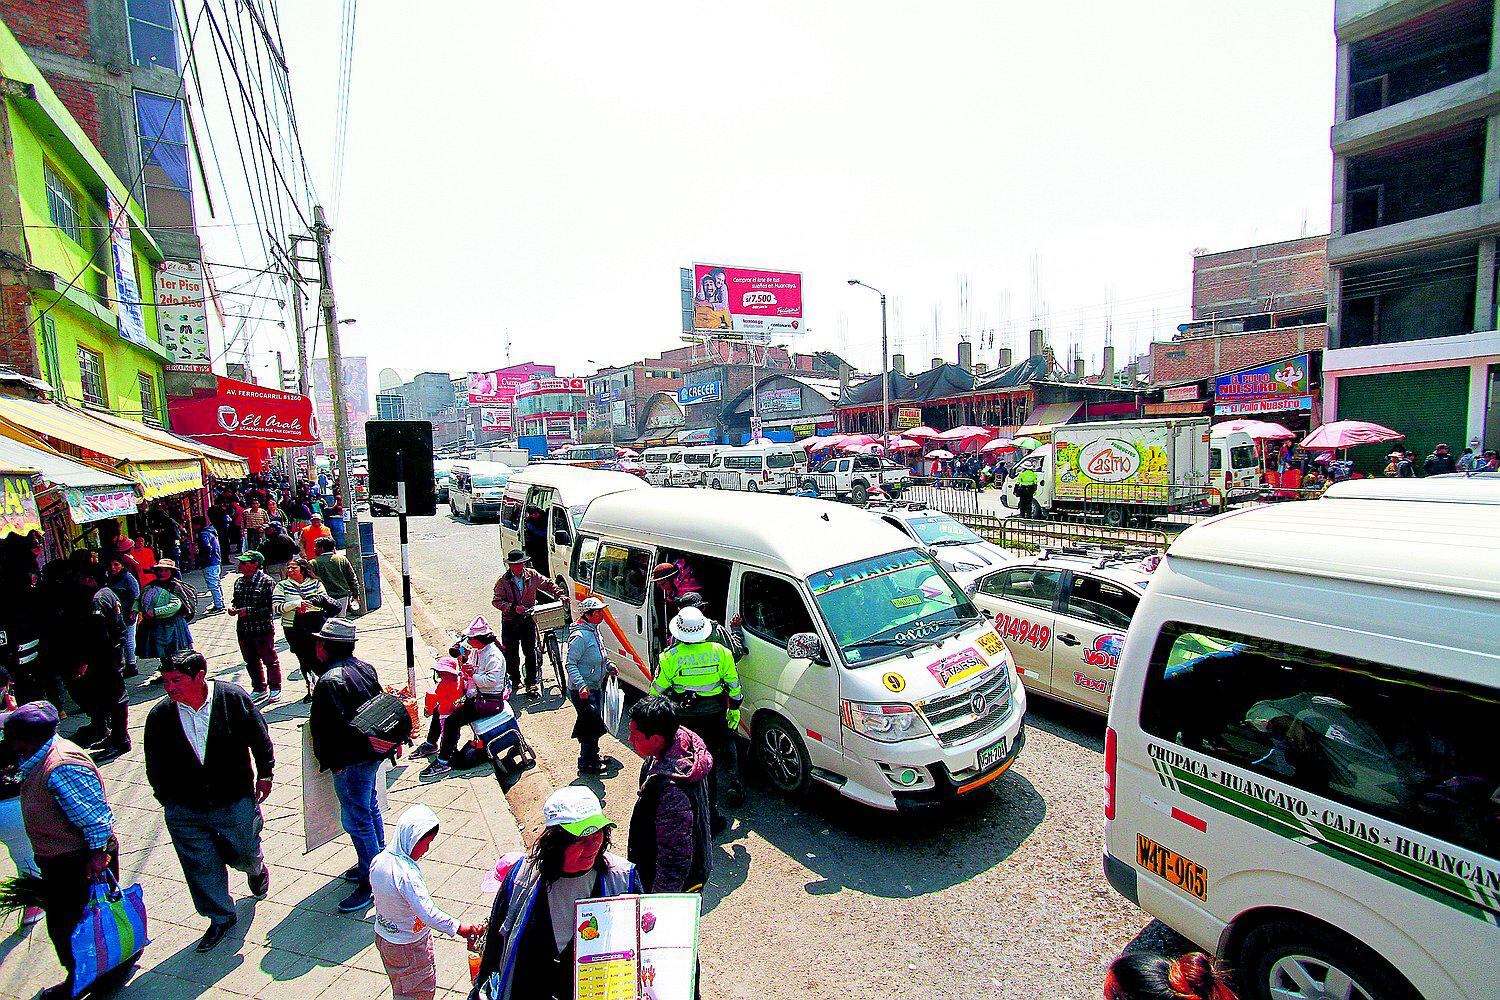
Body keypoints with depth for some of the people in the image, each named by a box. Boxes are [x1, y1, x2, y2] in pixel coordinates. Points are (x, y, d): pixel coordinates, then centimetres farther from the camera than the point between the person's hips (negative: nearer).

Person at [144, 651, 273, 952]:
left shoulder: (233, 698, -15)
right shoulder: (159, 716, -9)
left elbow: (260, 738, -2)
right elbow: (155, 766, 8)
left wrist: (264, 775, 3)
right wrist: (167, 799, 7)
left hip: (235, 801, -2)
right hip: (185, 810, 2)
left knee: (244, 854, 8)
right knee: (201, 866, 10)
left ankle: (256, 868, 46)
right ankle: (220, 918, 33)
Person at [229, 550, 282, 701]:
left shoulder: (266, 581, -14)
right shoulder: (239, 581, 7)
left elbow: (269, 608, -17)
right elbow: (236, 598, 21)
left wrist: (248, 611, -22)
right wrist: (232, 606, 0)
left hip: (262, 629, -7)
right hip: (243, 629, 7)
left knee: (269, 660, 5)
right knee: (251, 661, 17)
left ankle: (275, 689, 18)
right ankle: (259, 688, 32)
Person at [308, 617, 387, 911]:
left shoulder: (329, 682, -23)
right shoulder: (365, 668, 3)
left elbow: (325, 728, -22)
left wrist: (331, 762, -10)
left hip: (351, 761, -9)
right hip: (371, 752, 9)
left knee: (356, 819, 3)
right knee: (369, 808, 23)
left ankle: (372, 881, 14)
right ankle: (376, 862, 39)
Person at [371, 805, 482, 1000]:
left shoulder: (378, 860, -12)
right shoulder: (406, 874, -36)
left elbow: (376, 894, 7)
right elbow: (427, 912, -38)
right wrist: (457, 927, -32)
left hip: (383, 935, 7)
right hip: (410, 945, -7)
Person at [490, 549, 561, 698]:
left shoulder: (532, 575, -1)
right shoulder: (503, 580, -8)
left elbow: (548, 584, 13)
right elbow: (497, 601, -11)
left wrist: (558, 595, 0)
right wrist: (514, 608, -23)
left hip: (528, 619, 1)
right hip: (510, 620, -1)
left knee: (530, 651, 0)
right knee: (511, 653, 8)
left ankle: (531, 684, 10)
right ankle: (514, 681, 29)